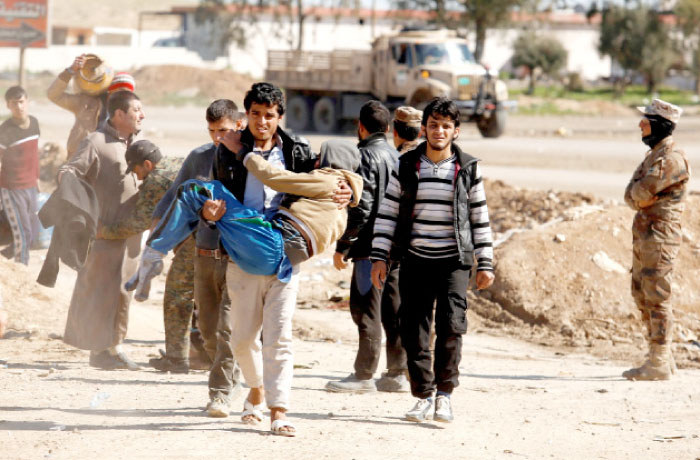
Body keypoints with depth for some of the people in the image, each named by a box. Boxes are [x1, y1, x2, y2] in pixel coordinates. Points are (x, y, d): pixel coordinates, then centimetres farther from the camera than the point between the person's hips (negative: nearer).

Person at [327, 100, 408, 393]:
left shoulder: (366, 156, -9)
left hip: (370, 247, -8)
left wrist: (342, 246, -11)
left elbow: (361, 207, -16)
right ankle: (397, 373, 12)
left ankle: (364, 375, -2)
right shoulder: (397, 156, 14)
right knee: (393, 311, 10)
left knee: (366, 311, -4)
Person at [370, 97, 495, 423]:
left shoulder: (468, 169, 4)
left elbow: (480, 218, 8)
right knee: (414, 331, 0)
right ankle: (423, 396, 11)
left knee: (451, 326, -14)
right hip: (415, 261, 1)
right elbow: (387, 213, 7)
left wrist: (485, 264, 6)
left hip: (454, 261, -1)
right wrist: (379, 257, 1)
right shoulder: (405, 167, 5)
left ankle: (444, 391, 2)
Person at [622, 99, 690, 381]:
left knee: (657, 299, -8)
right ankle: (661, 358, 20)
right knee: (643, 297, 14)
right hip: (644, 234, 10)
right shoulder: (654, 154, 17)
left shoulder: (672, 159, -16)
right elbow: (631, 195, 17)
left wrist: (638, 193, 0)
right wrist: (640, 198, -3)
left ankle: (659, 364, -5)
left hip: (660, 234, -10)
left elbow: (641, 192, -20)